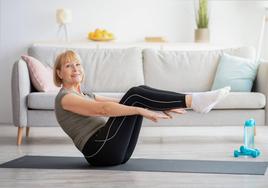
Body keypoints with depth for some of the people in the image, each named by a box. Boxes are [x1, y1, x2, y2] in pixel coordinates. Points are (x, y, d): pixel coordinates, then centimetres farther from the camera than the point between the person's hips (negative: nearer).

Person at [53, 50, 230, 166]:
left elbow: (120, 103, 16)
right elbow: (103, 109, -18)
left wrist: (160, 105, 5)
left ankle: (192, 100, -15)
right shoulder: (64, 98, -2)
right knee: (135, 95, -18)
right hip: (99, 151, -8)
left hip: (118, 152, 8)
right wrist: (142, 111, -28)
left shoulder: (86, 95, 27)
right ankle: (193, 101, -24)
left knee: (139, 95, -5)